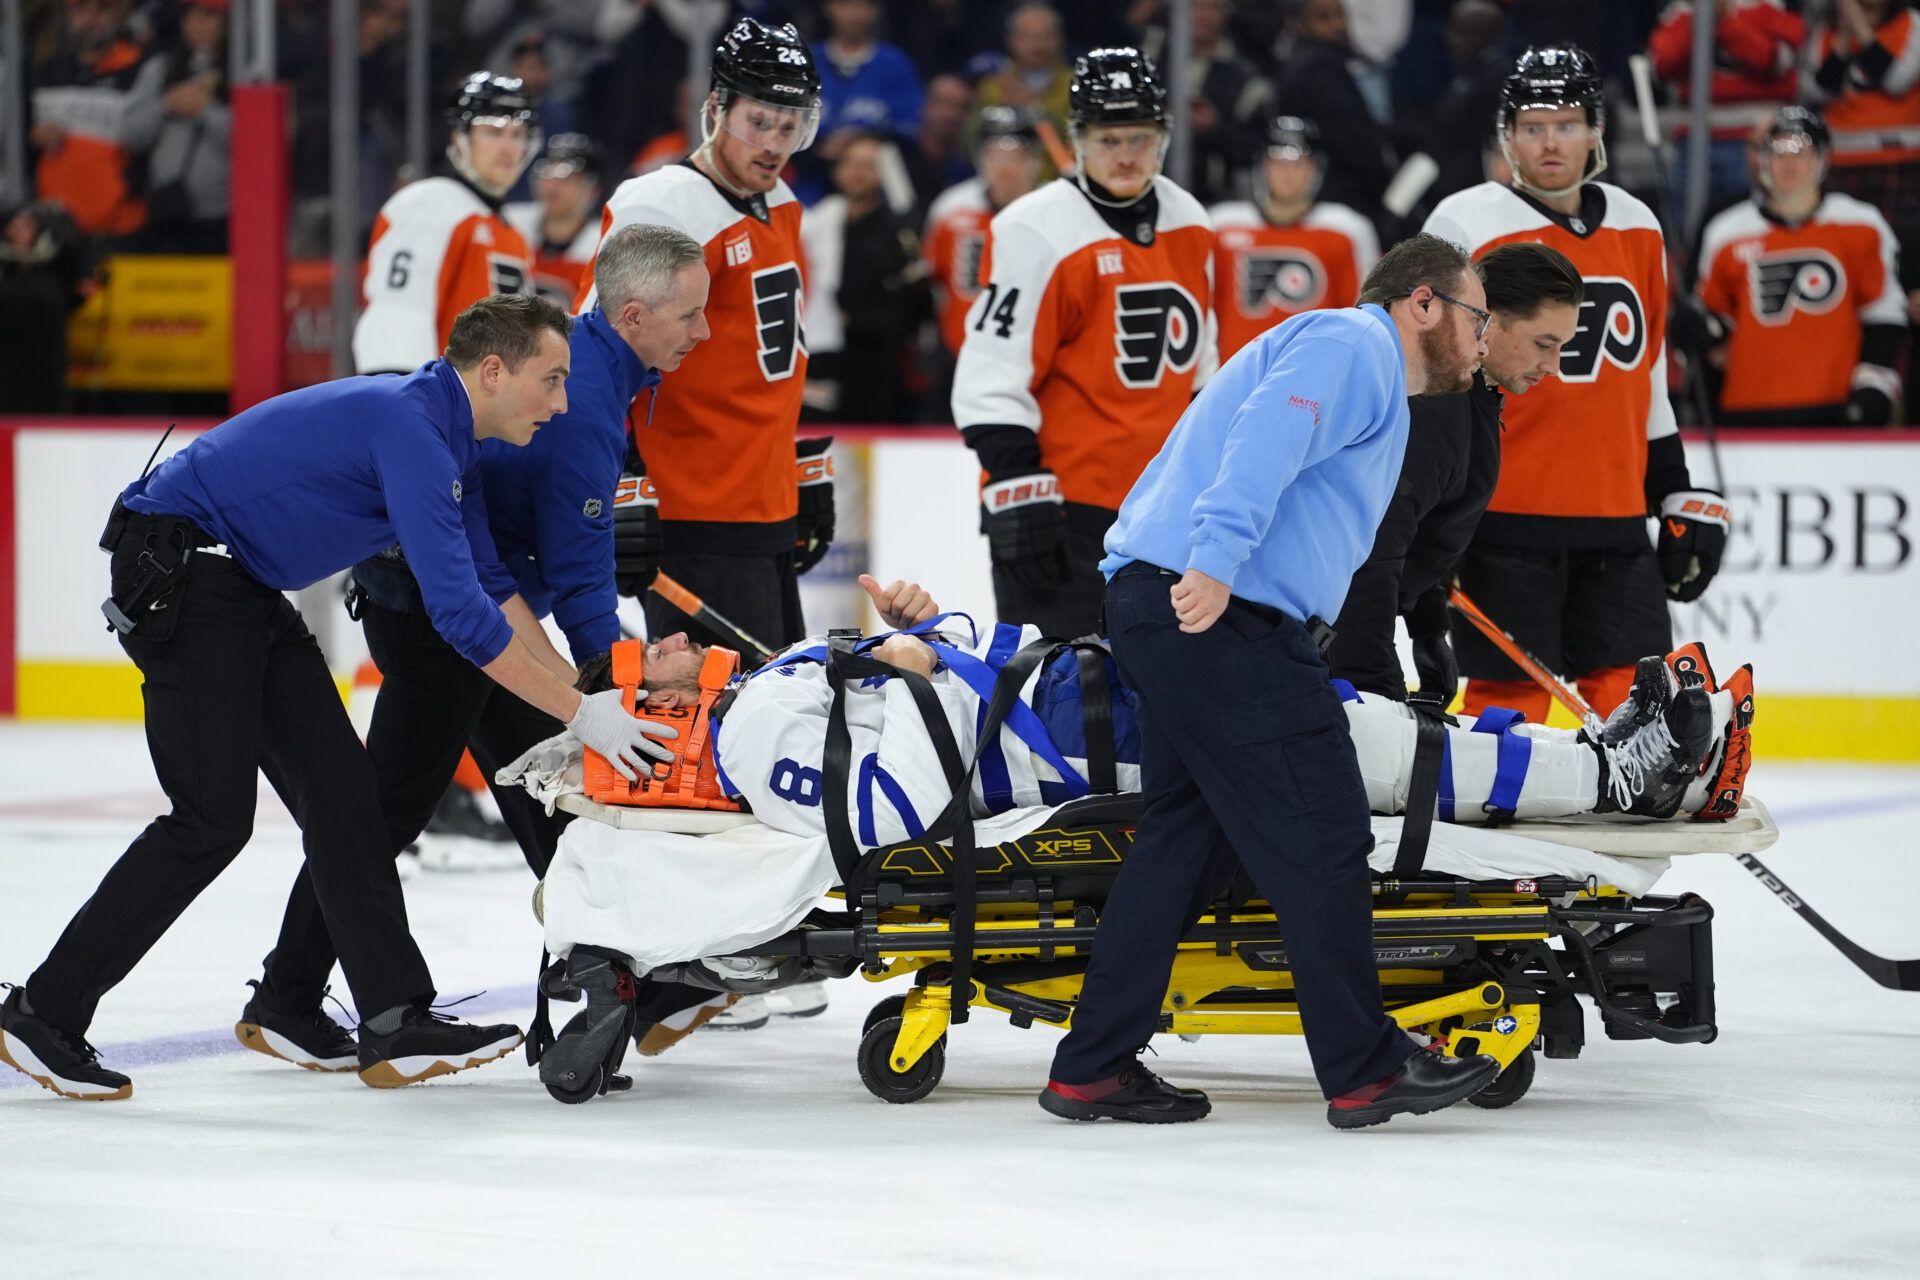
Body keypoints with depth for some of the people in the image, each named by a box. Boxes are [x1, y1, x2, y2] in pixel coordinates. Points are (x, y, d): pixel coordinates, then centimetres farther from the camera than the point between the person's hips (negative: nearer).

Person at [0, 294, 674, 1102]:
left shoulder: (450, 439, 9)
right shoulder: (409, 428, -23)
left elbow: (491, 585, 16)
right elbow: (460, 613, -27)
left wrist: (586, 691, 7)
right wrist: (580, 714, -23)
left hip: (243, 582, 10)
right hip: (177, 569, -10)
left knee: (339, 789, 4)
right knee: (213, 818, -11)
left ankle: (395, 1018, 3)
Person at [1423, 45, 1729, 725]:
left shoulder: (1637, 229, 11)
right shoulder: (1464, 227, -6)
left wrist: (1680, 497, 18)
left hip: (1614, 524, 5)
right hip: (1504, 522, -5)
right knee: (1509, 703, -3)